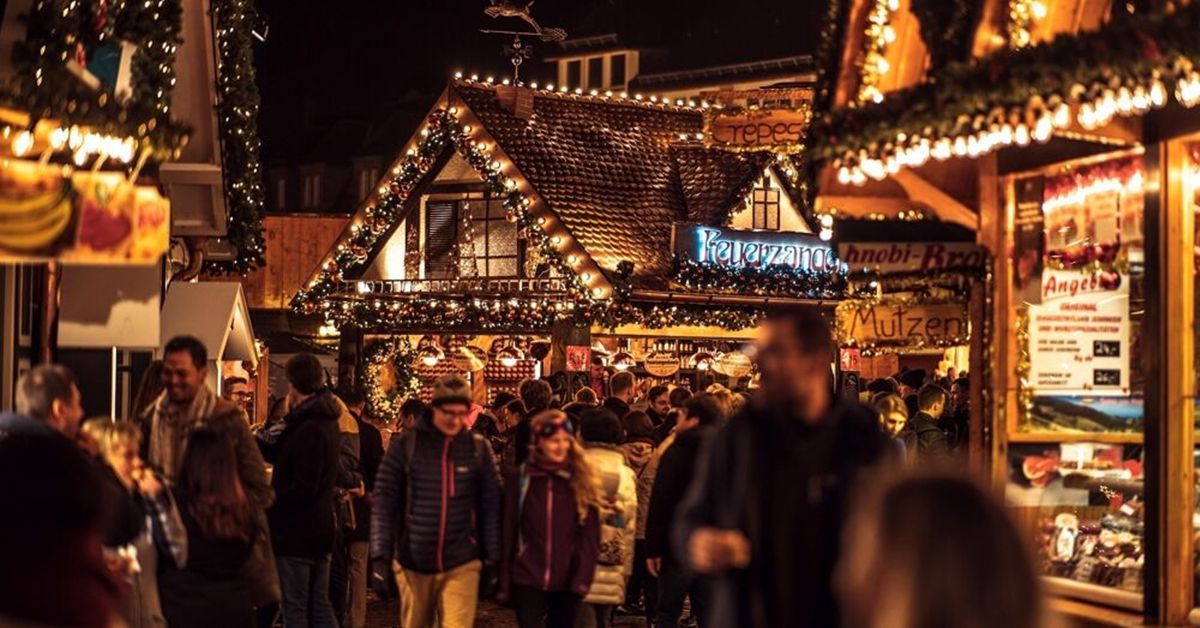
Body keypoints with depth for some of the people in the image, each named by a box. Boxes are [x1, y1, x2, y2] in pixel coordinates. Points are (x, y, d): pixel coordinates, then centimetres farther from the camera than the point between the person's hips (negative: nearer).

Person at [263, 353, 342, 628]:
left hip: (296, 532, -9)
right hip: (321, 529, 9)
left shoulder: (308, 428, -20)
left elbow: (303, 488, -24)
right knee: (320, 605, 13)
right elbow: (288, 458, 22)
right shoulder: (327, 422, 10)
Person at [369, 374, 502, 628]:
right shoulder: (406, 445, -2)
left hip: (462, 566, 0)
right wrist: (380, 558, -8)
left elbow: (490, 508, 6)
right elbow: (384, 503, -2)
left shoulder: (478, 448, 2)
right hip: (413, 563, 1)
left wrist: (492, 561, 4)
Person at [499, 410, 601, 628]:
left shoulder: (580, 481, 1)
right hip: (527, 579, -1)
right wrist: (504, 583, 0)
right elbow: (507, 534, 2)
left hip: (566, 581, 2)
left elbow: (590, 536, 0)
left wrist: (583, 577, -12)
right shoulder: (520, 480, 0)